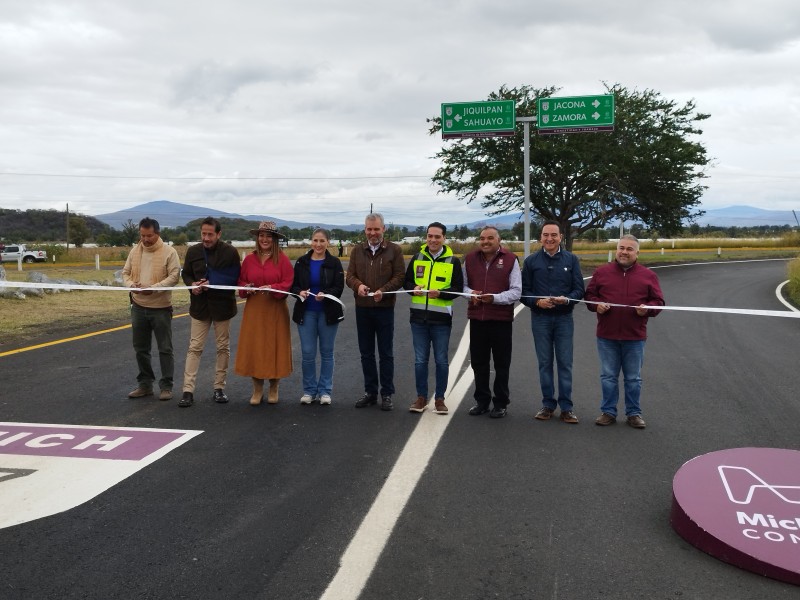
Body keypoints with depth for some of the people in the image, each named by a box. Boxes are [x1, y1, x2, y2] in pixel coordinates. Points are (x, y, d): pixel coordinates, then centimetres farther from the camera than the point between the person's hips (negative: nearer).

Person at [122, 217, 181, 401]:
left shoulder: (169, 252, -8)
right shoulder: (135, 251, 8)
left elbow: (174, 276, -14)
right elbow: (126, 273, 12)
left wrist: (154, 288, -24)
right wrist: (131, 285, -10)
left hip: (161, 307, -5)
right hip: (138, 306, 5)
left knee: (165, 349, 1)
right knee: (141, 349, 13)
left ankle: (166, 386, 11)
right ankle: (144, 384, 25)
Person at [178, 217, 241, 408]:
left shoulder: (230, 252, -9)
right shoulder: (193, 251, 0)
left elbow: (235, 278, -8)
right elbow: (185, 274, 11)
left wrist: (212, 283, -20)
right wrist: (192, 284, -11)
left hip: (222, 306, -1)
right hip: (200, 306, 2)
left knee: (223, 348, 8)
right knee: (194, 348, 1)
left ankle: (219, 387, 21)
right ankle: (188, 390, 2)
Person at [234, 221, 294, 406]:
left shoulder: (282, 260, -3)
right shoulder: (249, 259, 6)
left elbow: (288, 284, -7)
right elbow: (241, 282, 11)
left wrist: (272, 288, -23)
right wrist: (246, 288, -10)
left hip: (275, 310, -2)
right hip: (253, 310, 2)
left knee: (275, 347, 4)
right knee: (253, 348, 3)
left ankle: (273, 389, 20)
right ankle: (257, 389, 16)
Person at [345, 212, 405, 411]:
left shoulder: (394, 250, -1)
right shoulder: (357, 250, 8)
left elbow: (400, 276, -5)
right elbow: (349, 275, 5)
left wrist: (383, 290, -22)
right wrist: (358, 285, -18)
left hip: (385, 308, -3)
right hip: (362, 308, 3)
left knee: (386, 354, 4)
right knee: (366, 353, 10)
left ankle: (386, 394, 13)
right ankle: (370, 392, 22)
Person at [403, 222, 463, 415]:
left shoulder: (453, 261, -1)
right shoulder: (417, 258, 7)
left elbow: (458, 288, -2)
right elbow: (406, 281, 14)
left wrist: (440, 293, -19)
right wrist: (413, 288, -8)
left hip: (441, 319, -2)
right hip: (419, 317, 2)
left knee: (441, 361, 6)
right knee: (420, 360, 8)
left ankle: (439, 398, 17)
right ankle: (421, 397, 20)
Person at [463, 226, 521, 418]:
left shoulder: (510, 259, -4)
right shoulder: (470, 259, 6)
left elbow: (516, 292, -7)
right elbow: (463, 284, 15)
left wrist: (494, 298, -21)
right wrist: (471, 293, -7)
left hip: (501, 319, -3)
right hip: (477, 318, 3)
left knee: (501, 365, 7)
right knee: (478, 363, 12)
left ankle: (501, 403, 19)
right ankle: (482, 400, 26)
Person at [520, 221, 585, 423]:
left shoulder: (571, 259, 5)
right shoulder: (531, 261, 5)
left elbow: (579, 289, 2)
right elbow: (523, 291, 4)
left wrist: (567, 299, -18)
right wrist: (537, 301, -14)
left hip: (564, 318, 0)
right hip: (540, 318, 1)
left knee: (565, 362, 1)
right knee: (544, 363, 7)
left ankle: (566, 407, 9)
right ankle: (548, 404, 17)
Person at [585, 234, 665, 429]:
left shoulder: (648, 275, 4)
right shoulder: (602, 272, 5)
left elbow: (658, 301, 6)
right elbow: (589, 296, 9)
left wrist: (647, 308, -14)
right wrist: (597, 305, -11)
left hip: (634, 337, 0)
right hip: (607, 336, 0)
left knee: (633, 378, 9)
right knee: (608, 376, 9)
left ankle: (634, 413, 21)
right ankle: (608, 412, 19)